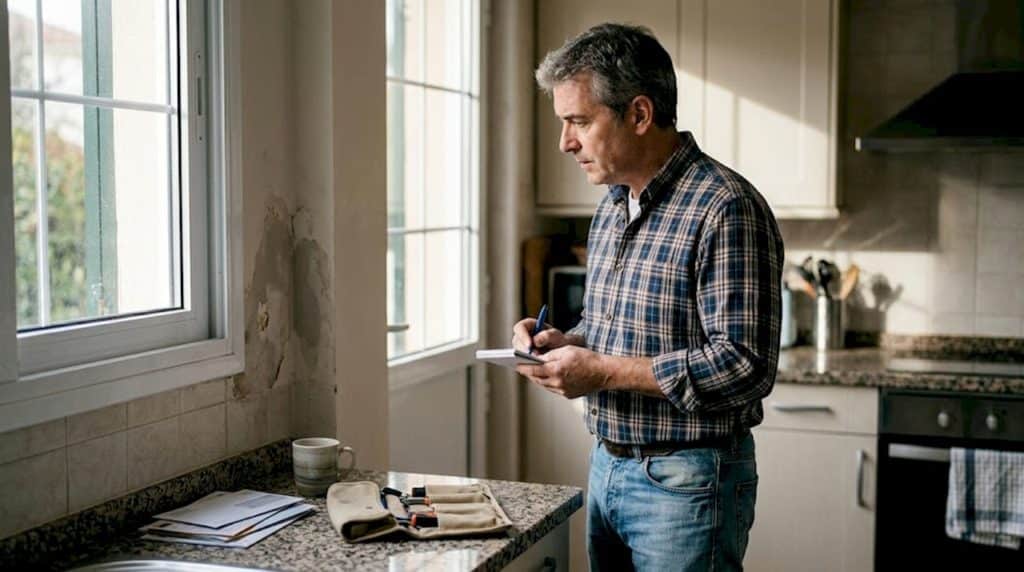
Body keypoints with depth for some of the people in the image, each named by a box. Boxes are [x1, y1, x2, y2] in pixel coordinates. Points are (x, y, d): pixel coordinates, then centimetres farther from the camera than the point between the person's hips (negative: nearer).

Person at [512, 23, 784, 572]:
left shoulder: (724, 208, -18)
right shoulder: (610, 208, 10)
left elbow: (745, 365, -23)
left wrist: (605, 372, -21)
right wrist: (568, 342, 0)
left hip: (686, 482, -8)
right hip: (607, 467, 8)